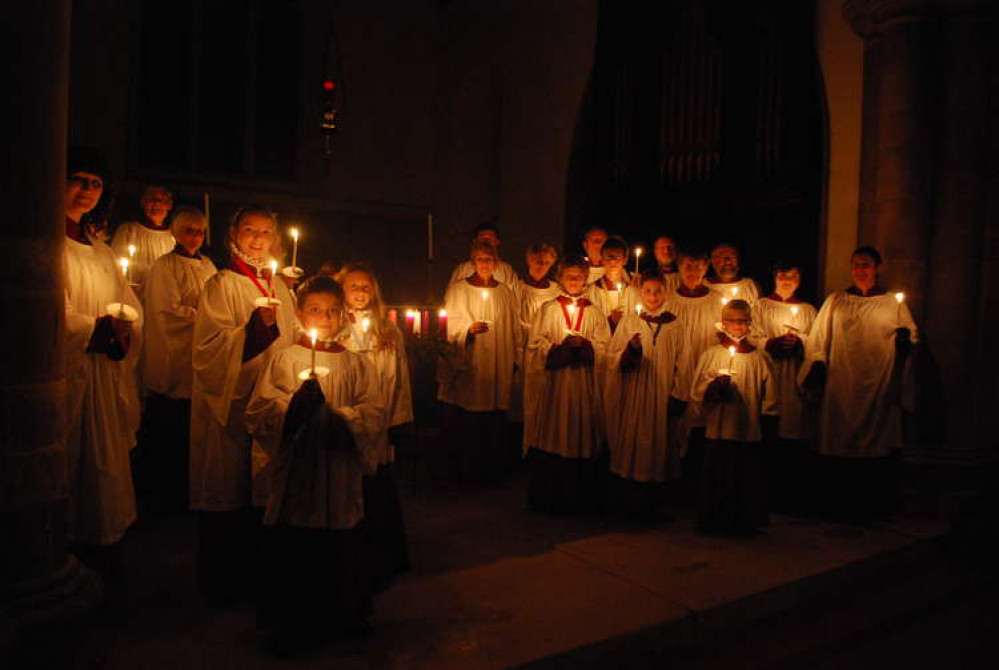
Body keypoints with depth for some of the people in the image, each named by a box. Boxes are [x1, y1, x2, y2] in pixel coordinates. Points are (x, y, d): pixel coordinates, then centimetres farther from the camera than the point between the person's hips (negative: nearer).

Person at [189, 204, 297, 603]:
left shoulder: (279, 288, 15)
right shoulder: (222, 285, -5)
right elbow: (211, 346, -15)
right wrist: (257, 326, -24)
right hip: (233, 403, -6)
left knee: (262, 491, 11)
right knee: (229, 491, 0)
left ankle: (258, 575, 25)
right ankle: (223, 582, 15)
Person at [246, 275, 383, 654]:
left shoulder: (357, 365, 7)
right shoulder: (283, 360, 1)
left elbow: (374, 413, -2)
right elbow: (257, 412, -7)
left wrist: (341, 420, -19)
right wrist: (291, 406, -23)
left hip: (341, 470, 2)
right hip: (295, 470, -2)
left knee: (341, 549, 12)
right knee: (292, 550, 5)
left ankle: (343, 615, 33)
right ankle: (291, 626, 25)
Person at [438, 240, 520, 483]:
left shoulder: (505, 292, 11)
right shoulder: (457, 289, 2)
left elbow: (514, 329, 16)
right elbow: (449, 328, -2)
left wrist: (514, 359, 13)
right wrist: (469, 329, -19)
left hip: (497, 366, 2)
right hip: (465, 367, -2)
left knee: (493, 421, 2)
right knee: (462, 422, -2)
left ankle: (491, 469, 16)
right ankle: (463, 470, 12)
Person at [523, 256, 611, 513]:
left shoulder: (594, 312, 11)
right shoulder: (547, 309, 7)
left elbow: (604, 348, 4)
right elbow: (537, 345, -1)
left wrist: (584, 344, -14)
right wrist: (560, 347, -15)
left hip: (585, 383, 2)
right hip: (554, 383, -1)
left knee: (583, 433, 3)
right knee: (552, 433, -1)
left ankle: (581, 497, 13)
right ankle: (549, 496, 9)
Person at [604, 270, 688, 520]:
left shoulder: (674, 327, 6)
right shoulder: (628, 320, 4)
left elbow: (680, 365, 6)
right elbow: (612, 358, 0)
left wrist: (677, 396, -2)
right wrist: (631, 350, -19)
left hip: (661, 396, 1)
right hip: (631, 396, -1)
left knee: (657, 447, 6)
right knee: (628, 444, 0)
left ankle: (651, 506, 17)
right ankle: (625, 503, 12)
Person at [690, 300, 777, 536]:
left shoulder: (757, 357, 7)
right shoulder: (711, 354, 3)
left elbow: (768, 394, 8)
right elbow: (696, 392, -2)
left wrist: (766, 421, 3)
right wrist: (714, 385, -19)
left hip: (750, 430, 1)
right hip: (718, 429, -1)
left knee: (748, 479, 7)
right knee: (718, 478, 5)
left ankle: (745, 522, 21)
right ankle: (715, 521, 18)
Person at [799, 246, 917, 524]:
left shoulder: (894, 303, 11)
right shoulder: (836, 301, 12)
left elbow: (910, 336, 7)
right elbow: (819, 338, 9)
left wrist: (905, 340, -15)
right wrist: (818, 364, -5)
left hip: (879, 385, 0)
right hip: (841, 386, 1)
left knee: (878, 445, -1)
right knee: (839, 444, -1)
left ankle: (876, 508, 11)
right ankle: (841, 508, 9)